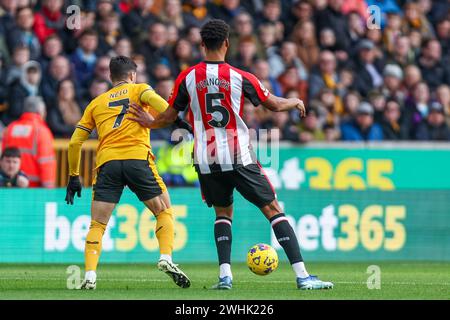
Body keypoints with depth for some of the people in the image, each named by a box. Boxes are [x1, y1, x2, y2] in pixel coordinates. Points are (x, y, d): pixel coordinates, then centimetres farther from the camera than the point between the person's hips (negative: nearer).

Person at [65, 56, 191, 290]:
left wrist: (74, 176, 30)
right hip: (138, 158, -2)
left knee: (97, 225, 5)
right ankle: (166, 258, -6)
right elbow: (154, 100, -8)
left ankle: (90, 276, -11)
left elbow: (75, 142, 22)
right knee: (164, 211, 14)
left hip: (107, 162, 2)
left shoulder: (96, 103, 25)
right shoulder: (138, 89, 18)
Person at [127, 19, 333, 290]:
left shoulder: (187, 78, 1)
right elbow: (275, 105, 4)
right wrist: (295, 102, 26)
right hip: (239, 157, -3)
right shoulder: (240, 77, -4)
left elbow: (170, 117, 9)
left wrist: (149, 123, 31)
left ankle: (225, 275, 3)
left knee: (223, 212, 21)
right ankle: (302, 275, -7)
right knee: (273, 209, 2)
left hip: (206, 161, 3)